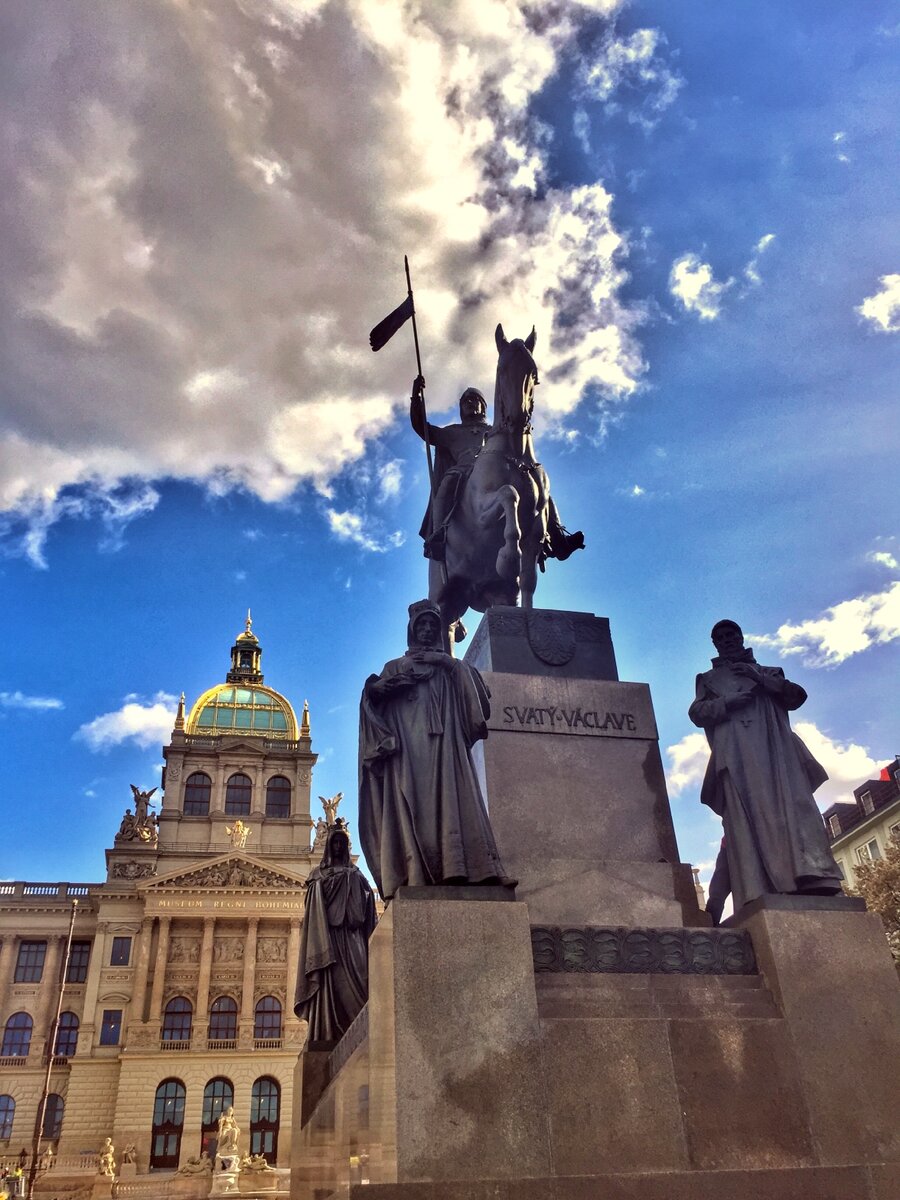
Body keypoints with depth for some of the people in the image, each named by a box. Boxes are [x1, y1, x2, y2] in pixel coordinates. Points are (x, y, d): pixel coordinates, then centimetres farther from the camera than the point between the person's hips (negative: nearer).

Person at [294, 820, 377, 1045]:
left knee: (355, 980, -11)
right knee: (330, 980, -13)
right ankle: (328, 1038, -17)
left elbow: (366, 908, 14)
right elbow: (314, 909, 4)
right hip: (327, 934, -2)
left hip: (351, 937, 2)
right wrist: (321, 941, -10)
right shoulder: (318, 875, 15)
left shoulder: (356, 874, 19)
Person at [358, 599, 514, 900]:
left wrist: (448, 662, 0)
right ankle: (415, 874, -24)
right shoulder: (395, 666, 26)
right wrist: (381, 686, -11)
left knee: (449, 797, -18)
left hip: (443, 743, 0)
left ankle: (454, 868, -28)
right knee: (409, 803, -15)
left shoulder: (450, 666, 27)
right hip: (404, 744, 0)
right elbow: (373, 694, 10)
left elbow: (474, 686, 10)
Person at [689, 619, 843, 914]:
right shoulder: (709, 679, 29)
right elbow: (696, 712, 11)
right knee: (746, 820, -19)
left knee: (793, 807, -19)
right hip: (736, 755, -2)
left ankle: (813, 882, -31)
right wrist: (728, 702, -6)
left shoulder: (769, 672, 32)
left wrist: (762, 679, 1)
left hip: (775, 749, 2)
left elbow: (798, 696, 15)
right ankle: (758, 896, -32)